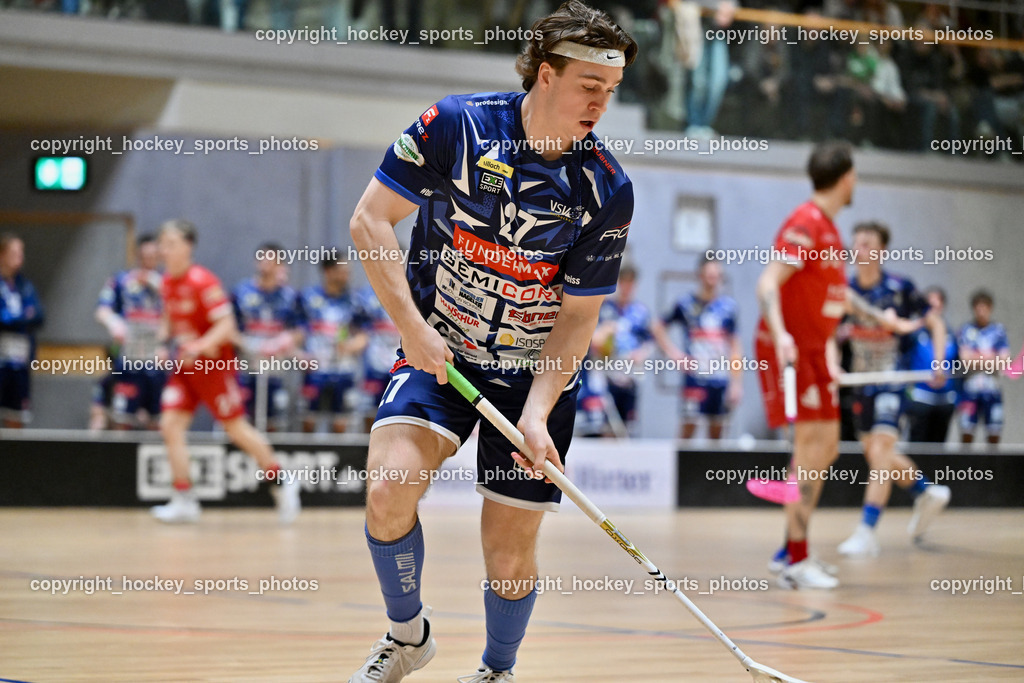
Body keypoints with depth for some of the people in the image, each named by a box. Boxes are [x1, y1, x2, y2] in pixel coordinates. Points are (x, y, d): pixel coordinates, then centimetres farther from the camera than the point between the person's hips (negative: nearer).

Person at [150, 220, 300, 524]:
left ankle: (280, 483, 18)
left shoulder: (203, 282, -18)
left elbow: (226, 324, -21)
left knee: (236, 428, 1)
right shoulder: (167, 283, 4)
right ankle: (184, 500, -4)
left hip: (215, 364, -7)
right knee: (170, 424, -7)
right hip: (185, 365, 7)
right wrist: (164, 340, 3)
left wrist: (201, 346, -34)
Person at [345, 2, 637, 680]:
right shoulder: (455, 125, -14)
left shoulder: (607, 190, -13)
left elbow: (578, 317, -9)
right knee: (389, 487, -23)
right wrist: (412, 325, -18)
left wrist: (537, 414, -21)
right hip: (439, 348, 0)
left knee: (511, 551, -1)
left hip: (538, 370, 0)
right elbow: (370, 220, -8)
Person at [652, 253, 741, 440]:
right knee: (689, 425, -9)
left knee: (716, 428, 5)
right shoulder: (686, 304, 0)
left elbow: (735, 347, 8)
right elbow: (659, 328, 11)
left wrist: (736, 382, 4)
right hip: (695, 376, -3)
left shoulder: (728, 306, 6)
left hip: (721, 377, 3)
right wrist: (673, 353, -1)